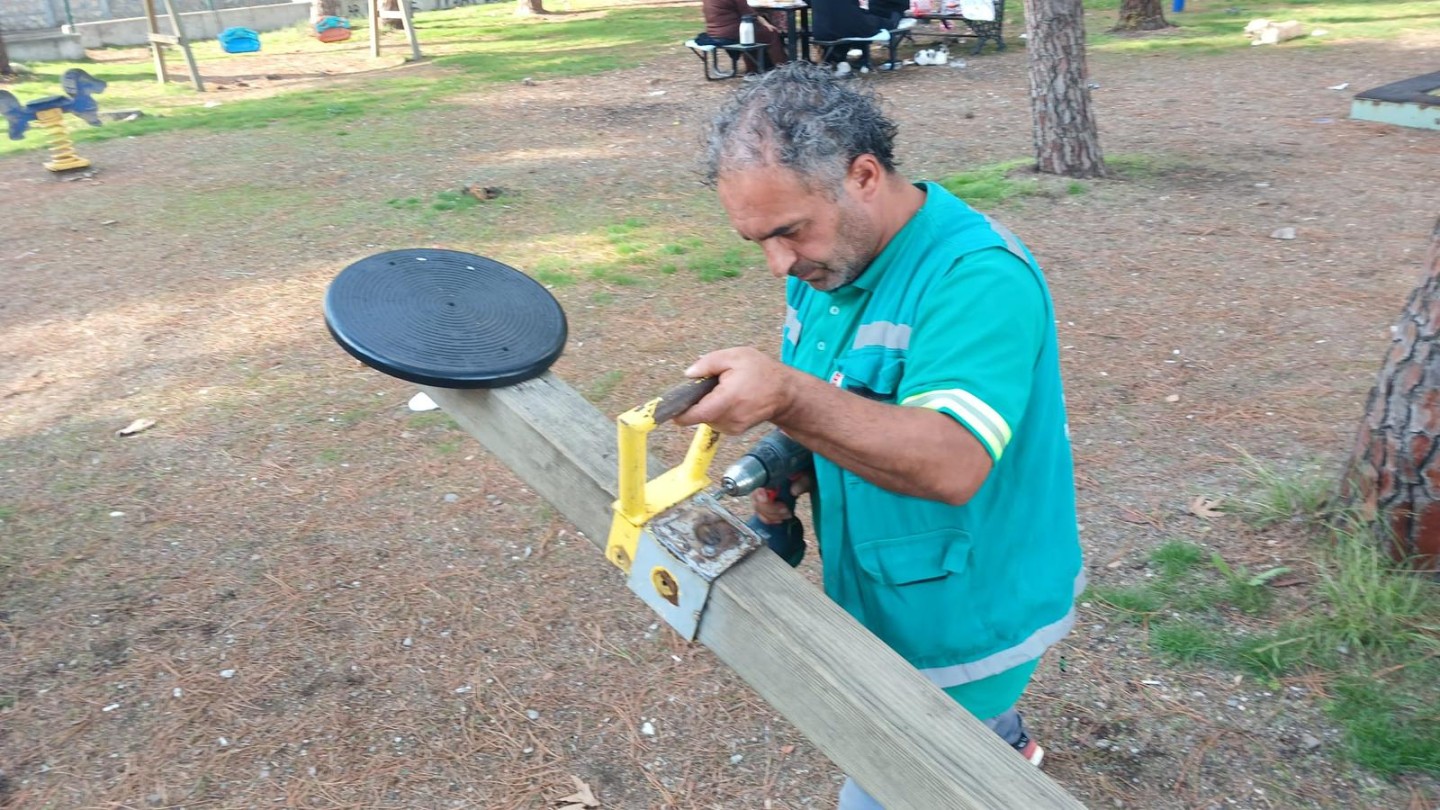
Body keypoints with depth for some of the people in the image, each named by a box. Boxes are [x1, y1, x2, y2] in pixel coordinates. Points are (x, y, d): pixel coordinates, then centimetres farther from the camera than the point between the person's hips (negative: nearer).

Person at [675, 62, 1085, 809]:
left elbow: (952, 465, -38)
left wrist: (787, 399, -49)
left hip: (961, 622, -8)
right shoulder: (828, 256, -2)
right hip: (877, 595, 8)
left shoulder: (980, 280, -28)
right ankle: (1008, 747, 62)